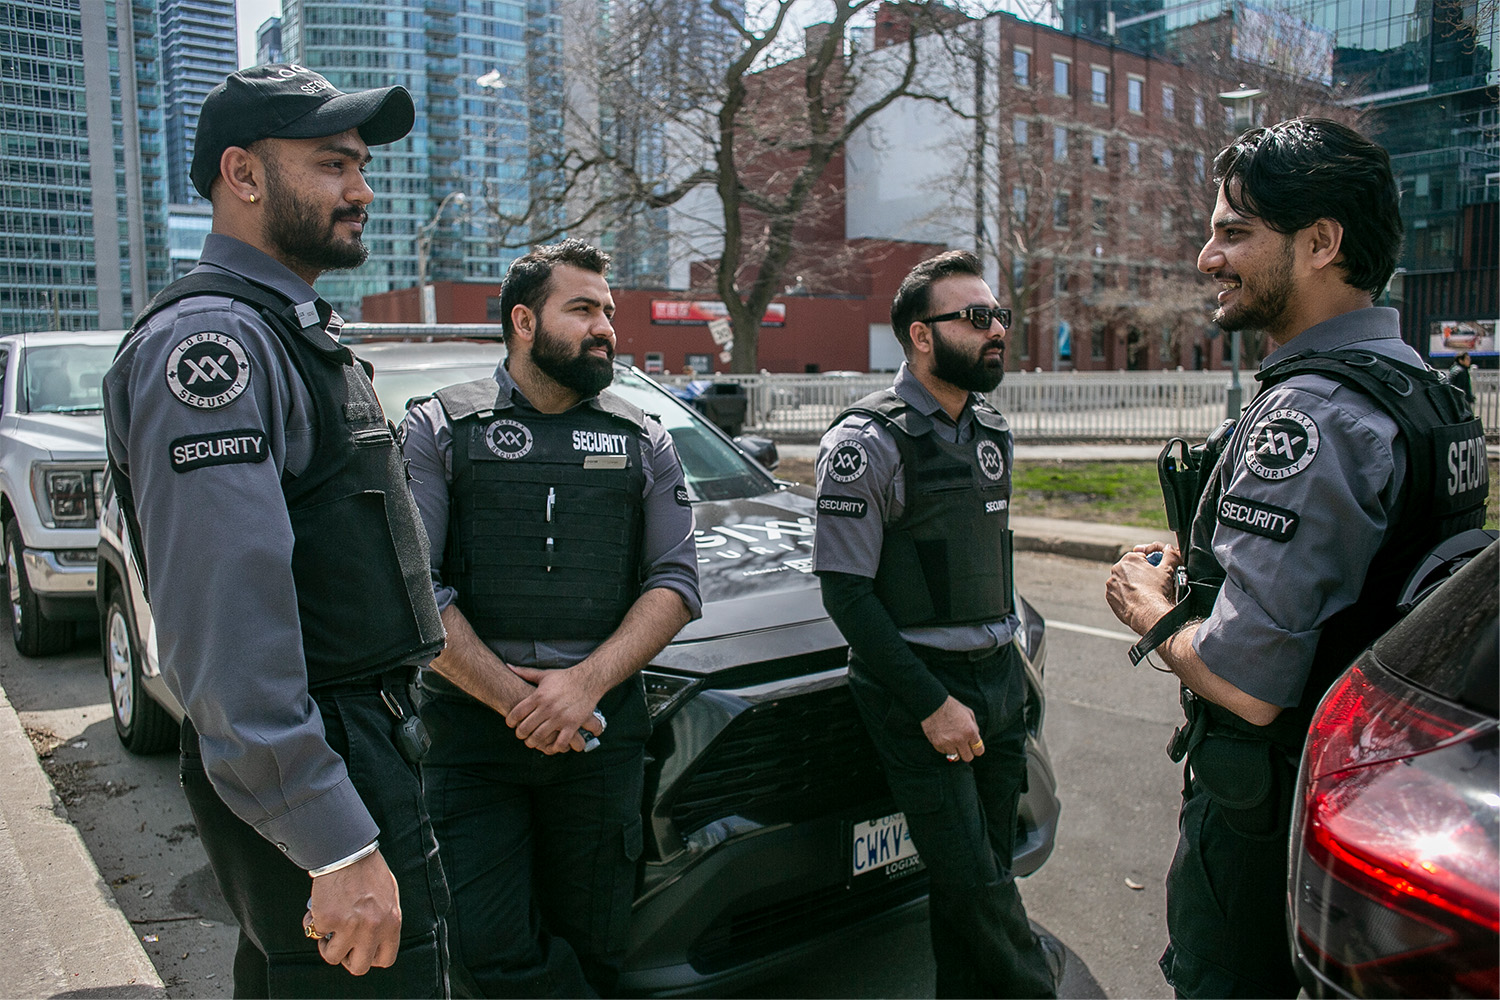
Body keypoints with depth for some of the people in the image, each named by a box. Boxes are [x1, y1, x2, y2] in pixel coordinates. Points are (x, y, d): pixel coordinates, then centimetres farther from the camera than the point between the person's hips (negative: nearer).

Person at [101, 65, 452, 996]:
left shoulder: (299, 332, 15)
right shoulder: (210, 338, -18)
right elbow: (226, 631, -26)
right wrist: (341, 849, -26)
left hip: (361, 737, 10)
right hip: (314, 776, -10)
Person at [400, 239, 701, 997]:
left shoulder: (642, 443, 9)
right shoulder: (440, 429, 2)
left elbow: (676, 581, 1)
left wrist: (587, 682, -14)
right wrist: (515, 700, -13)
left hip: (603, 733, 2)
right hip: (470, 730, -1)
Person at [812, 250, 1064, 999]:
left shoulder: (992, 432, 12)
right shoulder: (867, 442, -13)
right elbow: (845, 590, -16)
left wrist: (1005, 654, 18)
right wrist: (931, 703, -18)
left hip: (1000, 678, 7)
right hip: (919, 690, -7)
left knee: (984, 868, 12)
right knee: (971, 880, -1)